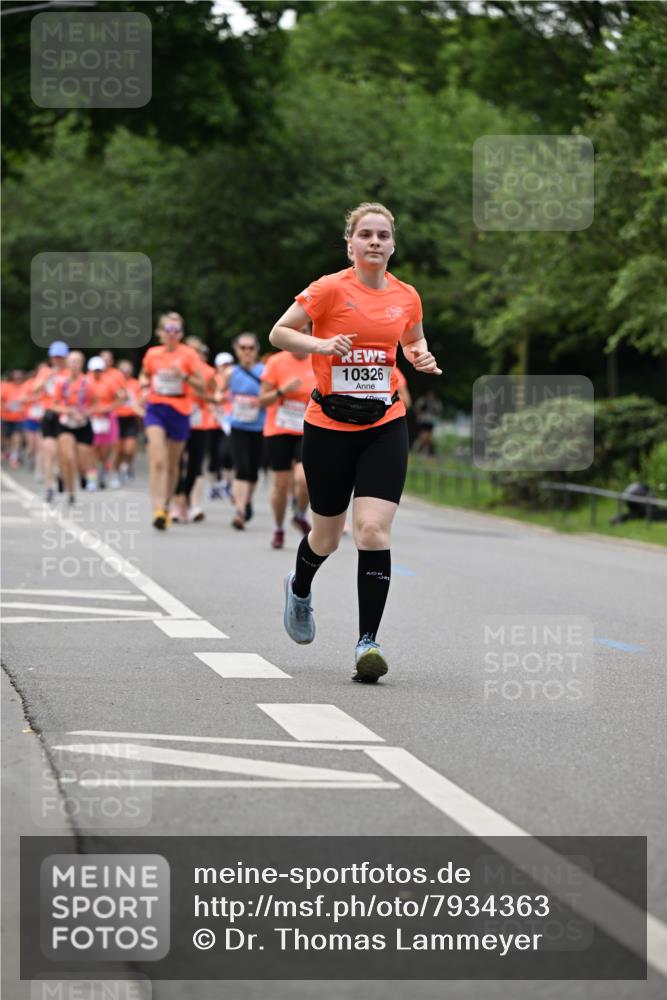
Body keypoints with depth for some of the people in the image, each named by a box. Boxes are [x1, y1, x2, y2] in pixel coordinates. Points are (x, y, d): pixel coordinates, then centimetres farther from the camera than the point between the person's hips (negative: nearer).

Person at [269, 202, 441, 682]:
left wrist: (423, 357, 1)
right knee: (327, 536, 11)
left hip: (385, 426, 2)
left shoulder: (406, 296, 4)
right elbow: (279, 333, -4)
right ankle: (300, 588, 46)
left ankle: (368, 642, -11)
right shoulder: (331, 289, -8)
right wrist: (321, 344, -21)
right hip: (329, 426, -2)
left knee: (374, 530, -14)